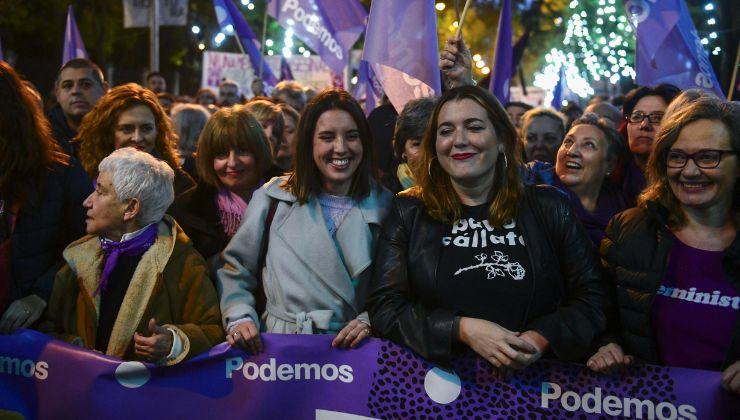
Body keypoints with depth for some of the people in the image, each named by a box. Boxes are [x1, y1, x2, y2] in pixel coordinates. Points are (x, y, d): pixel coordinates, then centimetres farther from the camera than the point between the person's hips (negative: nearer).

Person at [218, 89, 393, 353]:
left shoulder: (384, 205, 7)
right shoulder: (273, 198, 6)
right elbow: (235, 269, 14)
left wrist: (370, 321, -8)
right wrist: (239, 319, -1)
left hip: (353, 350, 1)